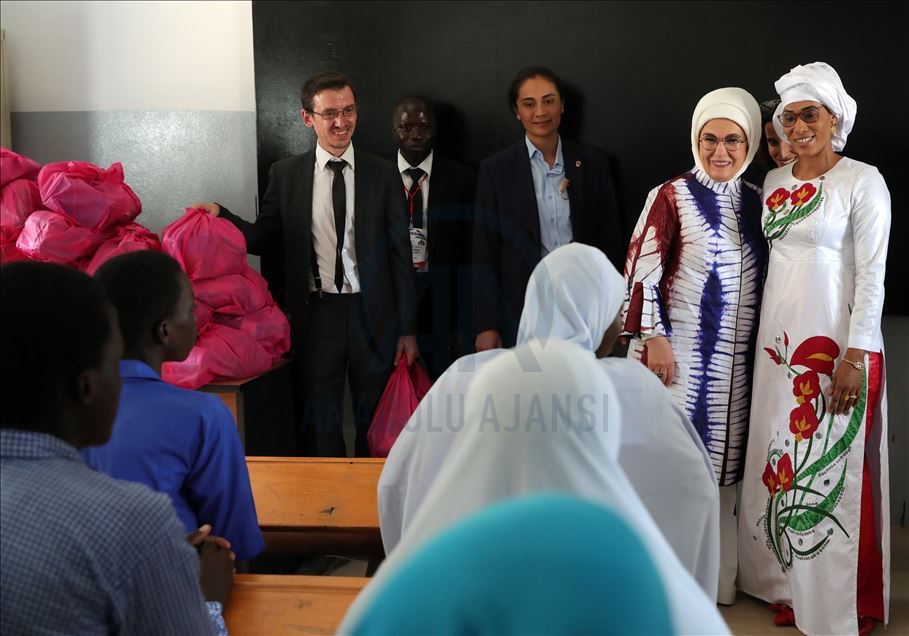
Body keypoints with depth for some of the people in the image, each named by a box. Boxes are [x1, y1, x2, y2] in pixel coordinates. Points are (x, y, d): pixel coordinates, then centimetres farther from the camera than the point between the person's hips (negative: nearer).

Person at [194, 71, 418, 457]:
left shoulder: (381, 174, 2)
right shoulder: (286, 174, 3)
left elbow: (400, 252, 1)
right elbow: (263, 239, 6)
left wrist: (407, 329, -1)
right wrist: (220, 215, -13)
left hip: (372, 315, 0)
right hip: (316, 314, 0)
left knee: (374, 423, 11)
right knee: (320, 427, 10)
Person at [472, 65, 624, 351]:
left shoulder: (594, 164, 5)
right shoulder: (495, 169, 0)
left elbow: (611, 242, 7)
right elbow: (485, 252, -1)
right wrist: (486, 325, -4)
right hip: (521, 314, -1)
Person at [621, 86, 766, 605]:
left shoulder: (757, 202, 9)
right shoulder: (672, 197, -6)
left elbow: (763, 276, 15)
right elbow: (643, 269, -8)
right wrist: (652, 337, -14)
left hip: (740, 356, 5)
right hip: (683, 349, -4)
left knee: (724, 457, 10)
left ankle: (719, 573, 23)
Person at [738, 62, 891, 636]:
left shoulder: (863, 181, -7)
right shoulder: (774, 182, 11)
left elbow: (872, 275, -11)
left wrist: (854, 357, -16)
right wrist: (767, 335, 10)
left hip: (837, 344, -6)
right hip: (779, 340, 6)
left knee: (836, 467, 0)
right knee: (781, 460, 10)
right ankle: (789, 584, 25)